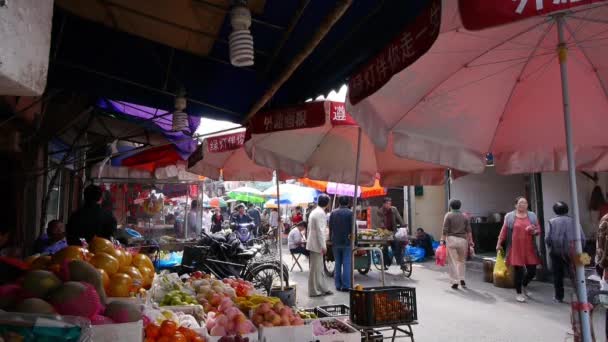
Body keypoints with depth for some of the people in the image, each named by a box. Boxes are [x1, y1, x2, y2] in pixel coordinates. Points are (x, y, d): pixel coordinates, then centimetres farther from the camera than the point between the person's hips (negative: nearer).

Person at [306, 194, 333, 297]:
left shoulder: (314, 212, 13)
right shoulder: (321, 213, -17)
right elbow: (320, 230, -21)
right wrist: (323, 246, -17)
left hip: (312, 243, 10)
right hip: (317, 244, -10)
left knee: (319, 268, 15)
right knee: (315, 269, -1)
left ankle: (323, 289, 22)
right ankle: (314, 291, 7)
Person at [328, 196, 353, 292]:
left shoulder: (333, 213, 2)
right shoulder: (350, 213, -9)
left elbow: (330, 228, 8)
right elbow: (353, 228, -9)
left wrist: (331, 240, 17)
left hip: (336, 242, 4)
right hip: (347, 242, -3)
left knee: (337, 264, 11)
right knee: (346, 264, 0)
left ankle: (338, 285, 14)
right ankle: (345, 286, -1)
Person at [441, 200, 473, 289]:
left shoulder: (448, 215, -2)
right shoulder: (464, 216, 9)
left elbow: (445, 230, -7)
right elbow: (468, 230, 4)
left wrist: (443, 240, -3)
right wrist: (470, 241, 8)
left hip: (451, 239, -3)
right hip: (463, 239, 3)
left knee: (452, 261, 2)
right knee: (462, 260, 19)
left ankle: (455, 282, 2)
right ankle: (462, 279, 13)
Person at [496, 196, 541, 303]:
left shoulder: (532, 216, 9)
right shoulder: (509, 216, 2)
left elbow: (538, 229, 10)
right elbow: (504, 230, 3)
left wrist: (534, 231, -13)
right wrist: (499, 243, 1)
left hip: (529, 248, 3)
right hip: (516, 249, -3)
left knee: (532, 271, 4)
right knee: (518, 271, 0)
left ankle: (524, 285, 36)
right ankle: (519, 293, 17)